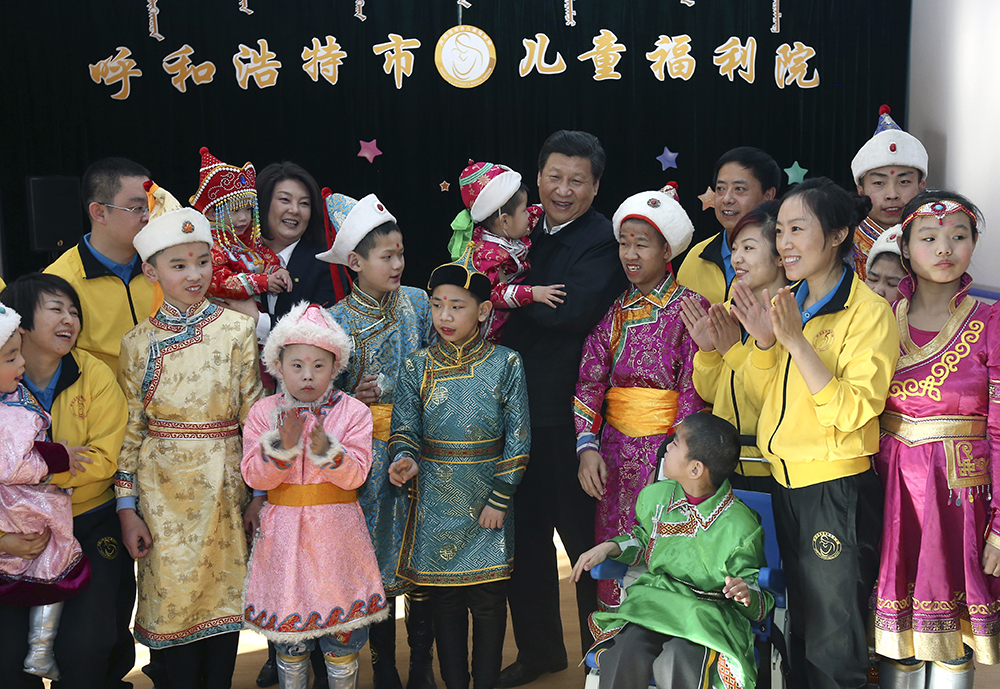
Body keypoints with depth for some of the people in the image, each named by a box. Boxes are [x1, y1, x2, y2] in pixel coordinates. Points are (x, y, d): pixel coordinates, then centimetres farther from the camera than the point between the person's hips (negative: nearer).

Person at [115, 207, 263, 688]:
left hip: (222, 485, 0)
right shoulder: (138, 342, 2)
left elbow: (255, 415, -2)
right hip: (162, 490, 1)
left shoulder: (236, 330, -2)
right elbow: (130, 430, 3)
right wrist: (127, 508, 0)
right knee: (172, 599, 6)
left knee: (223, 594, 8)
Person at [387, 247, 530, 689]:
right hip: (435, 501, 1)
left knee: (488, 598, 4)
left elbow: (517, 438, -3)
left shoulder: (506, 364, -3)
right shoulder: (416, 366, 2)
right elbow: (405, 428, 3)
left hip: (487, 502, -1)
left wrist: (499, 499, -7)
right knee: (445, 600, 9)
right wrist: (404, 459, -19)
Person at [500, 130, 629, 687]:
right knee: (525, 534, 17)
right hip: (521, 406, 7)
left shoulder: (604, 241, -11)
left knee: (584, 536, 6)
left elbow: (573, 311, -25)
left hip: (570, 416, -7)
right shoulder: (529, 233, 13)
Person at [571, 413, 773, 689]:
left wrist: (747, 593, -24)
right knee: (624, 655, -27)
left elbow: (758, 588, -1)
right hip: (652, 602, 4)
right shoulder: (656, 496, 6)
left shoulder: (740, 526, -9)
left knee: (679, 660, -35)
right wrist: (610, 547, 10)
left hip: (707, 615, -3)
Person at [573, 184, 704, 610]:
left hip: (665, 448, -4)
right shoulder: (614, 310, 10)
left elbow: (693, 389, -9)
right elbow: (589, 380, 4)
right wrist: (587, 446, -7)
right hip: (614, 451, 5)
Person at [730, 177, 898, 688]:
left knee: (833, 647, 6)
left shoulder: (869, 312, -13)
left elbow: (853, 411, -22)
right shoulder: (787, 304, 8)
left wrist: (795, 340, -25)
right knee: (799, 630, 21)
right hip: (785, 487, 7)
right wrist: (763, 342, -6)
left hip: (838, 492, -7)